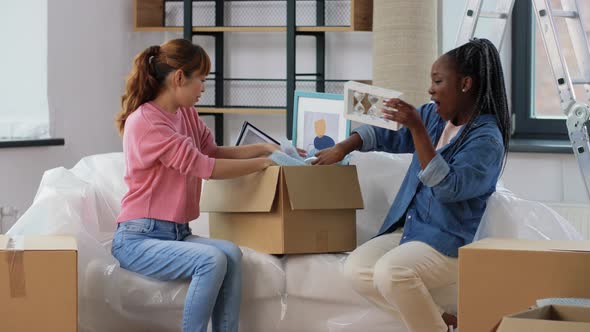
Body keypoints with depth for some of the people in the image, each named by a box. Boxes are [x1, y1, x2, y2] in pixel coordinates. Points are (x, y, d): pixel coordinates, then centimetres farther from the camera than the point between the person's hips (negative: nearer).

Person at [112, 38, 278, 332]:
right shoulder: (145, 122, -16)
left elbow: (213, 152, 19)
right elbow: (204, 167, -17)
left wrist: (265, 148, 8)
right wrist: (263, 163, -9)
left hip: (177, 233, 7)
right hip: (139, 238, -7)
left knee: (230, 253, -21)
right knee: (212, 260, -29)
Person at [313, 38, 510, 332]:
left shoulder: (486, 139, -16)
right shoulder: (433, 115, 8)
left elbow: (447, 188, -27)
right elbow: (387, 136, 23)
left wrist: (417, 129, -29)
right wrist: (343, 147, 7)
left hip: (449, 243, -8)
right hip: (409, 229, 8)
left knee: (390, 272, -32)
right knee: (355, 269, -13)